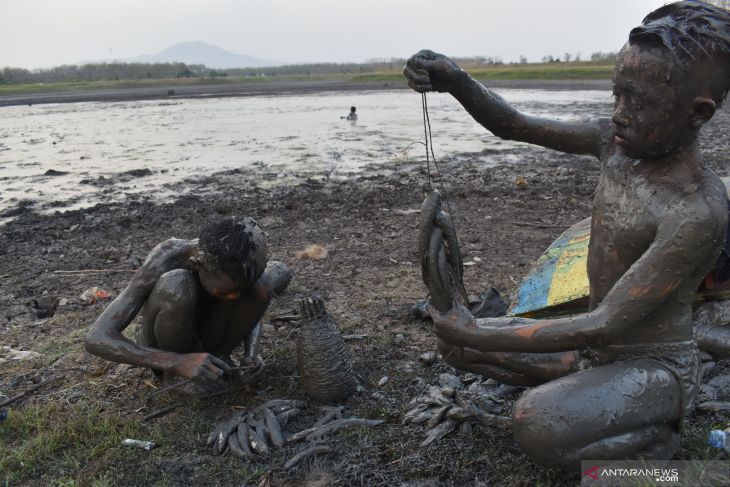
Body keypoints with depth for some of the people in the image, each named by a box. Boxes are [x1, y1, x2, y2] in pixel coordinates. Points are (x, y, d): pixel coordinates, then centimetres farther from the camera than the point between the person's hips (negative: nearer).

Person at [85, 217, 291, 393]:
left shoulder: (236, 261, -20)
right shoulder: (164, 262, -32)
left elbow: (250, 310, 1)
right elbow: (96, 338, -35)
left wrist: (251, 352, -20)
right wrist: (177, 362, -47)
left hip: (205, 341, 3)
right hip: (163, 351, -3)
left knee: (279, 271, -18)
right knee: (175, 284, -36)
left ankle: (217, 355, -7)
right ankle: (175, 372, -13)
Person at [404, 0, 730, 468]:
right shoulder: (616, 142, -7)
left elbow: (607, 325, -31)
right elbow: (513, 125, -5)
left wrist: (480, 337, -30)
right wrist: (457, 81, -25)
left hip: (656, 366, -7)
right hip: (596, 345, 7)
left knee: (537, 426, -34)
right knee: (455, 342, 3)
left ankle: (656, 435, -4)